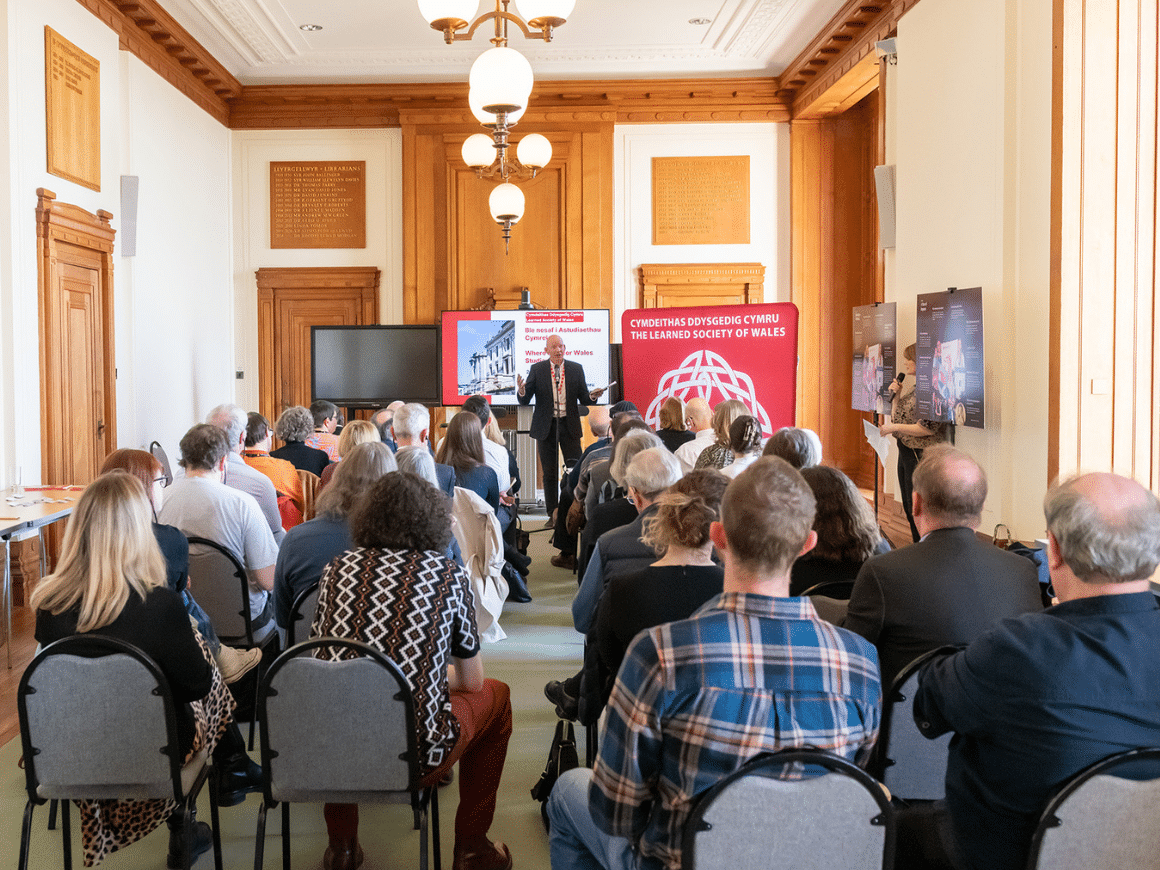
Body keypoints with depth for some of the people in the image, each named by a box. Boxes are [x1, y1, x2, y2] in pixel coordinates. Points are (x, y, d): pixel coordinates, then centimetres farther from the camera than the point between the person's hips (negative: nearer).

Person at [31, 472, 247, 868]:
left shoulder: (49, 604, -16)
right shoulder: (159, 604, -29)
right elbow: (196, 684, -14)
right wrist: (193, 642, 4)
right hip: (149, 749, -4)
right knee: (214, 681, 21)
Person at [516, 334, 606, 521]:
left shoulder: (576, 369, 5)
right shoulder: (537, 369, 1)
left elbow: (583, 398, 8)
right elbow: (525, 401, 1)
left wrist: (593, 396, -15)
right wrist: (521, 391, -22)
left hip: (569, 425, 1)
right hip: (546, 426, -1)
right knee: (549, 473, 5)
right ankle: (553, 515, 14)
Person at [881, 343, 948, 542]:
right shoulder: (914, 387, 13)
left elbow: (929, 427, -22)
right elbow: (896, 418, 18)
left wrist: (895, 428, -18)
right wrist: (895, 396, 6)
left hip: (922, 455, -10)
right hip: (906, 452, 10)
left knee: (917, 509, -5)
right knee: (908, 507, 16)